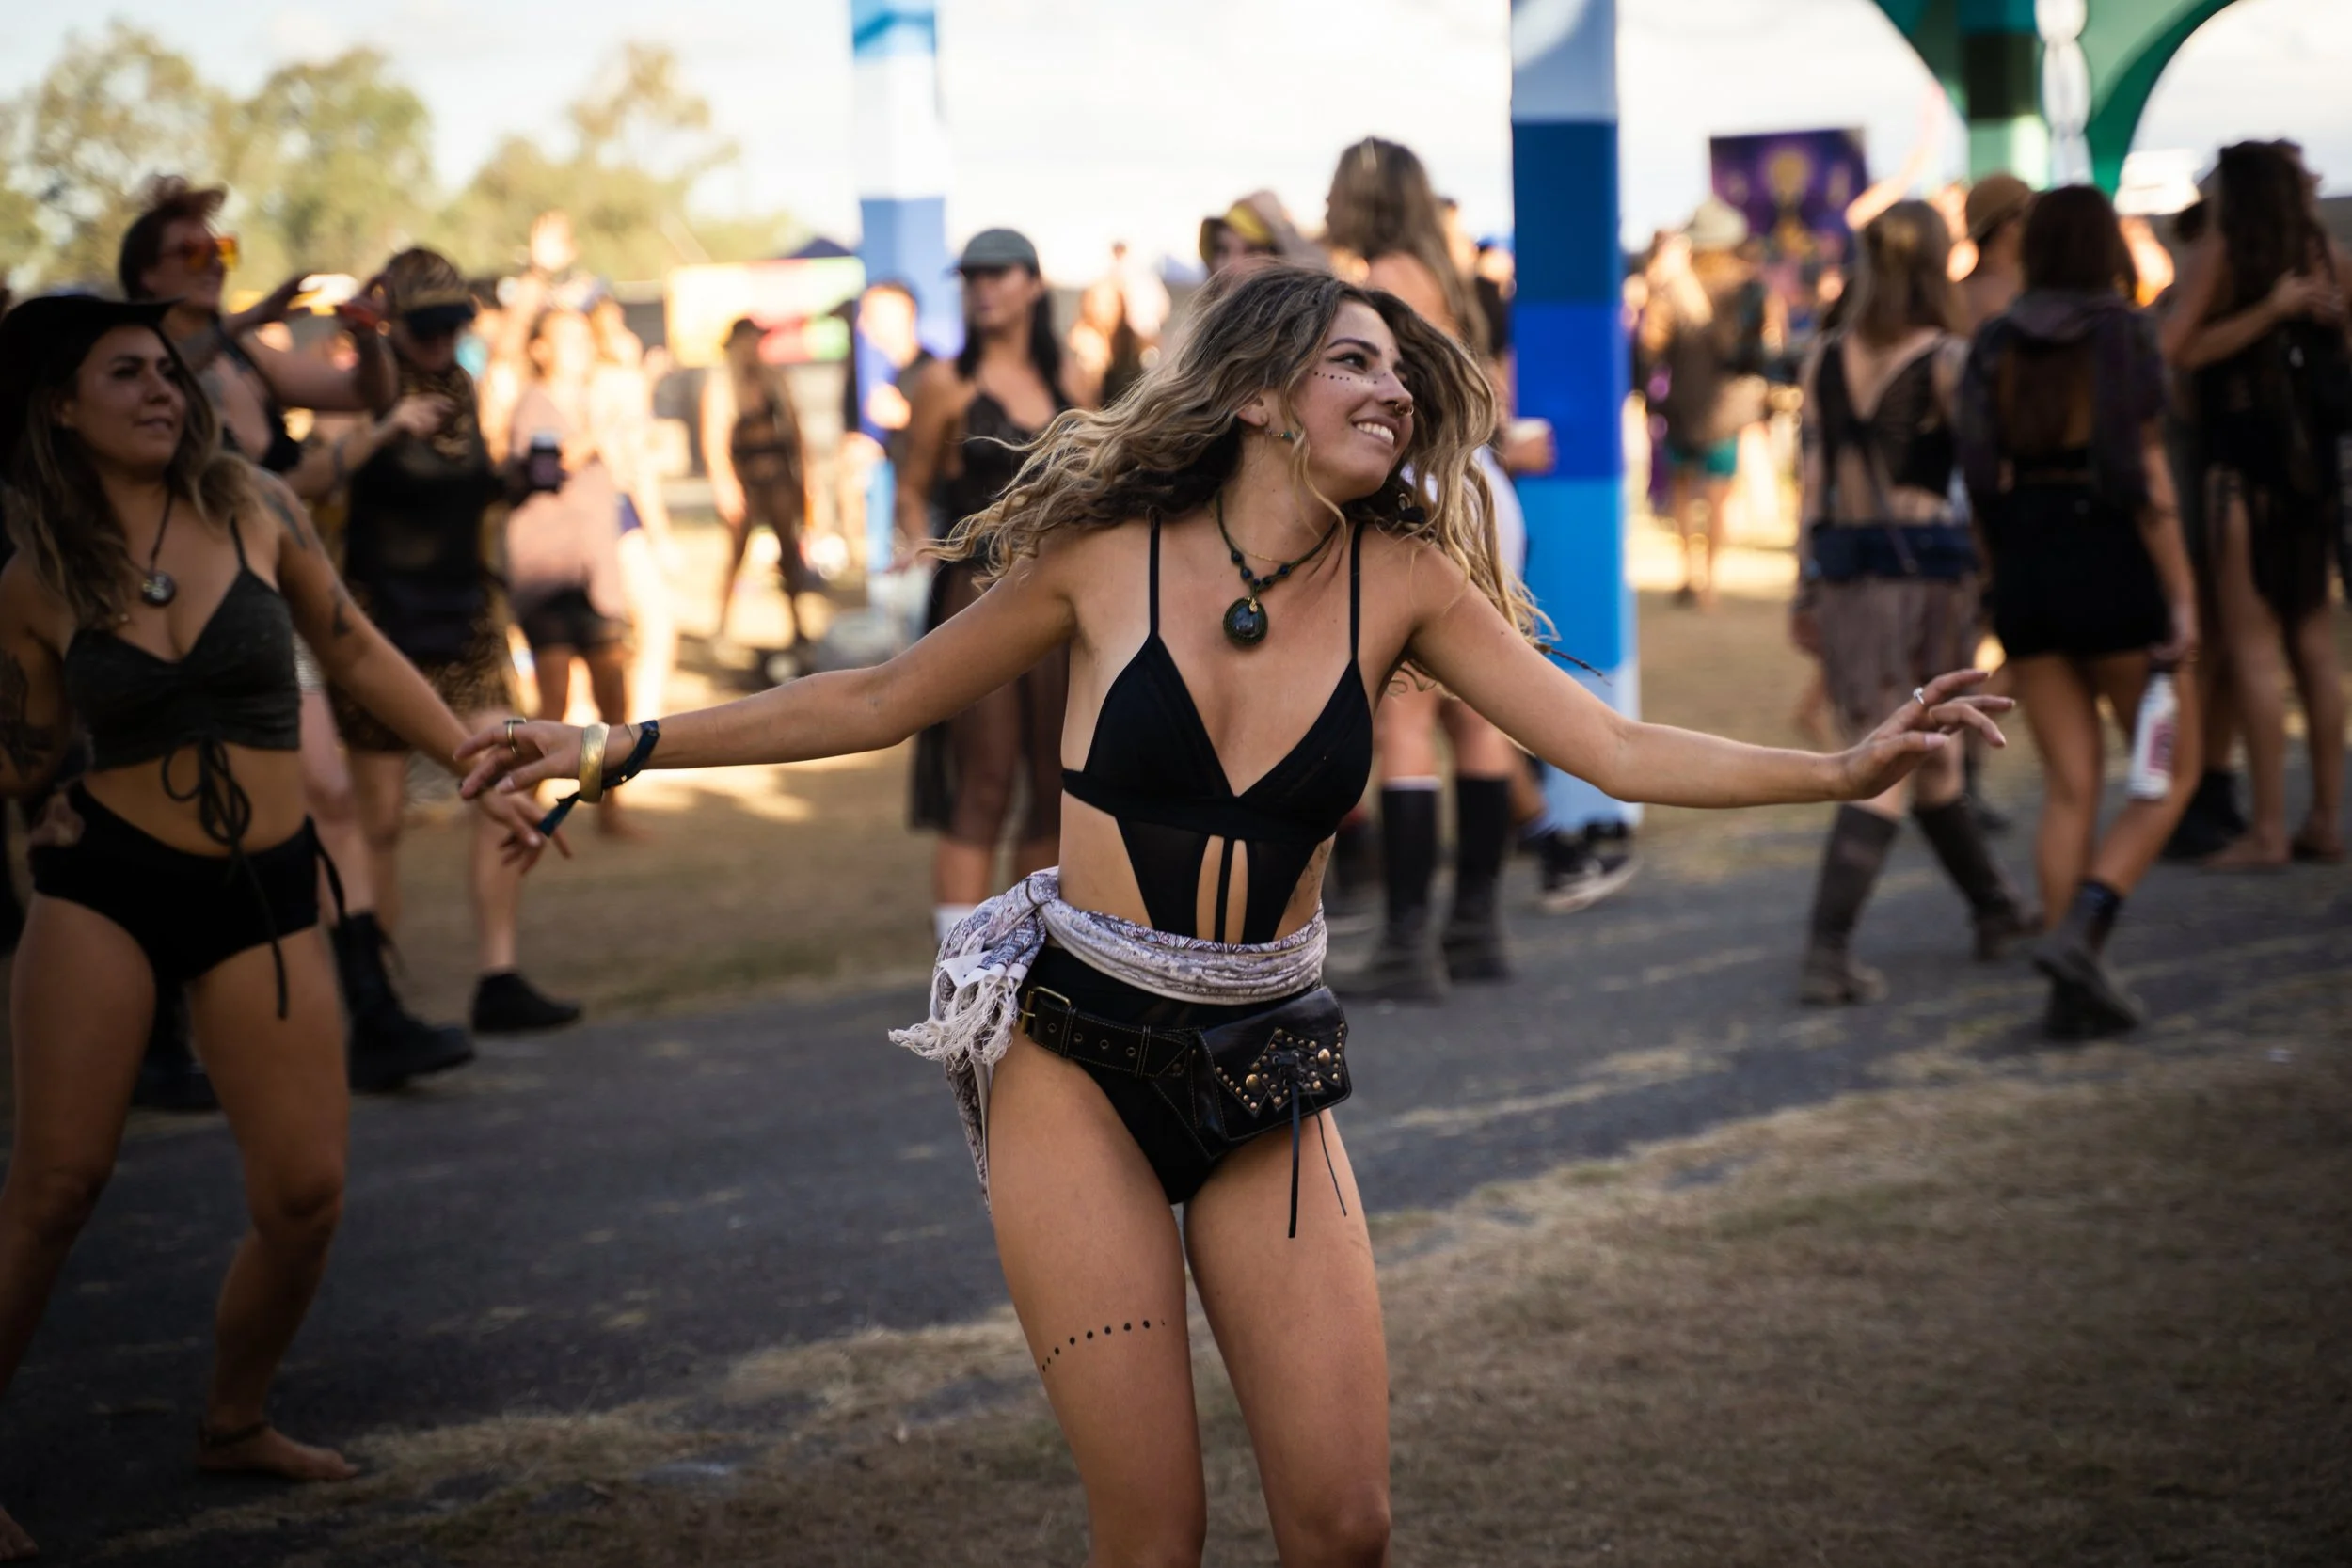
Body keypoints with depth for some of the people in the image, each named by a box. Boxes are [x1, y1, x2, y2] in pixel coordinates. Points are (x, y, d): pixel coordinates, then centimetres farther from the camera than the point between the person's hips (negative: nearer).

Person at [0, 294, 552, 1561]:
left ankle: (234, 1423, 22)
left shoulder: (251, 509, -1)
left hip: (265, 892, 2)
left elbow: (355, 655, 10)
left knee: (306, 1194, -3)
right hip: (106, 884, -1)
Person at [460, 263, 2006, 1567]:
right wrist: (617, 746, 6)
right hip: (1080, 1058, -2)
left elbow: (1618, 749, -6)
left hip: (1269, 1072, 2)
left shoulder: (1403, 583, -1)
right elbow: (880, 701, 7)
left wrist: (1847, 766, -19)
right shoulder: (1109, 557, -4)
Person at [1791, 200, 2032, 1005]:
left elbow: (1813, 479, 7)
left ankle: (1997, 911, 34)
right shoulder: (1948, 362, -8)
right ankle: (1827, 952, -11)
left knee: (1929, 753, 19)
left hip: (1844, 569, 5)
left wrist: (1805, 590, 11)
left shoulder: (1825, 361, 5)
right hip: (1927, 568, -5)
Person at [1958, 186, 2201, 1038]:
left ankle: (2077, 989, 5)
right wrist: (2182, 598, -12)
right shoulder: (2124, 335, -8)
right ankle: (2081, 930, -11)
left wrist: (2005, 581, 15)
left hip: (2027, 579, 5)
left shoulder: (1996, 345, 6)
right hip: (2113, 570, -5)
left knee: (2070, 789, 9)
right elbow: (2144, 475, -14)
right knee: (2172, 775, 8)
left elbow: (1981, 479, 5)